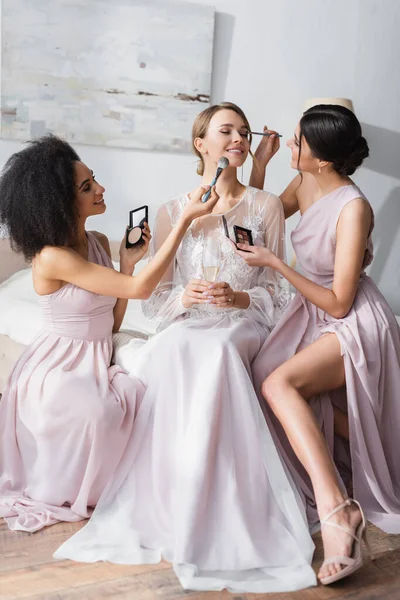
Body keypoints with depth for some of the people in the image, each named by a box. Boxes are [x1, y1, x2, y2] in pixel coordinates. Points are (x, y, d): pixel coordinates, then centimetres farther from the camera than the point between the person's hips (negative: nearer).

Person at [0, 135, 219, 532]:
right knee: (96, 411, -35)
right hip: (58, 368, -7)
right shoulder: (52, 257, -22)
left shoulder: (98, 242, 4)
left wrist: (128, 261, -6)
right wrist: (185, 219, -26)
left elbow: (112, 321, 5)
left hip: (98, 360, 7)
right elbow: (140, 288, -27)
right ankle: (61, 496, -6)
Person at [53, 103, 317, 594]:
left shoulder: (265, 206, 10)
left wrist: (238, 297, -12)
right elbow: (154, 297, 9)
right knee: (175, 351, -35)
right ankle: (173, 507, -26)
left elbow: (277, 292, 8)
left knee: (205, 349, -36)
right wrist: (184, 297, -13)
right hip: (185, 328, 1)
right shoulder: (173, 211, 12)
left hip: (244, 327, -1)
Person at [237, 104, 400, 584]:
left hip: (353, 323, -8)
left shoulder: (353, 209, -23)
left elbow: (338, 303, -21)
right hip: (314, 315, 8)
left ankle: (335, 508, -32)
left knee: (278, 381, -29)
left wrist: (274, 263, -20)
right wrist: (261, 161, 3)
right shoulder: (304, 185, -2)